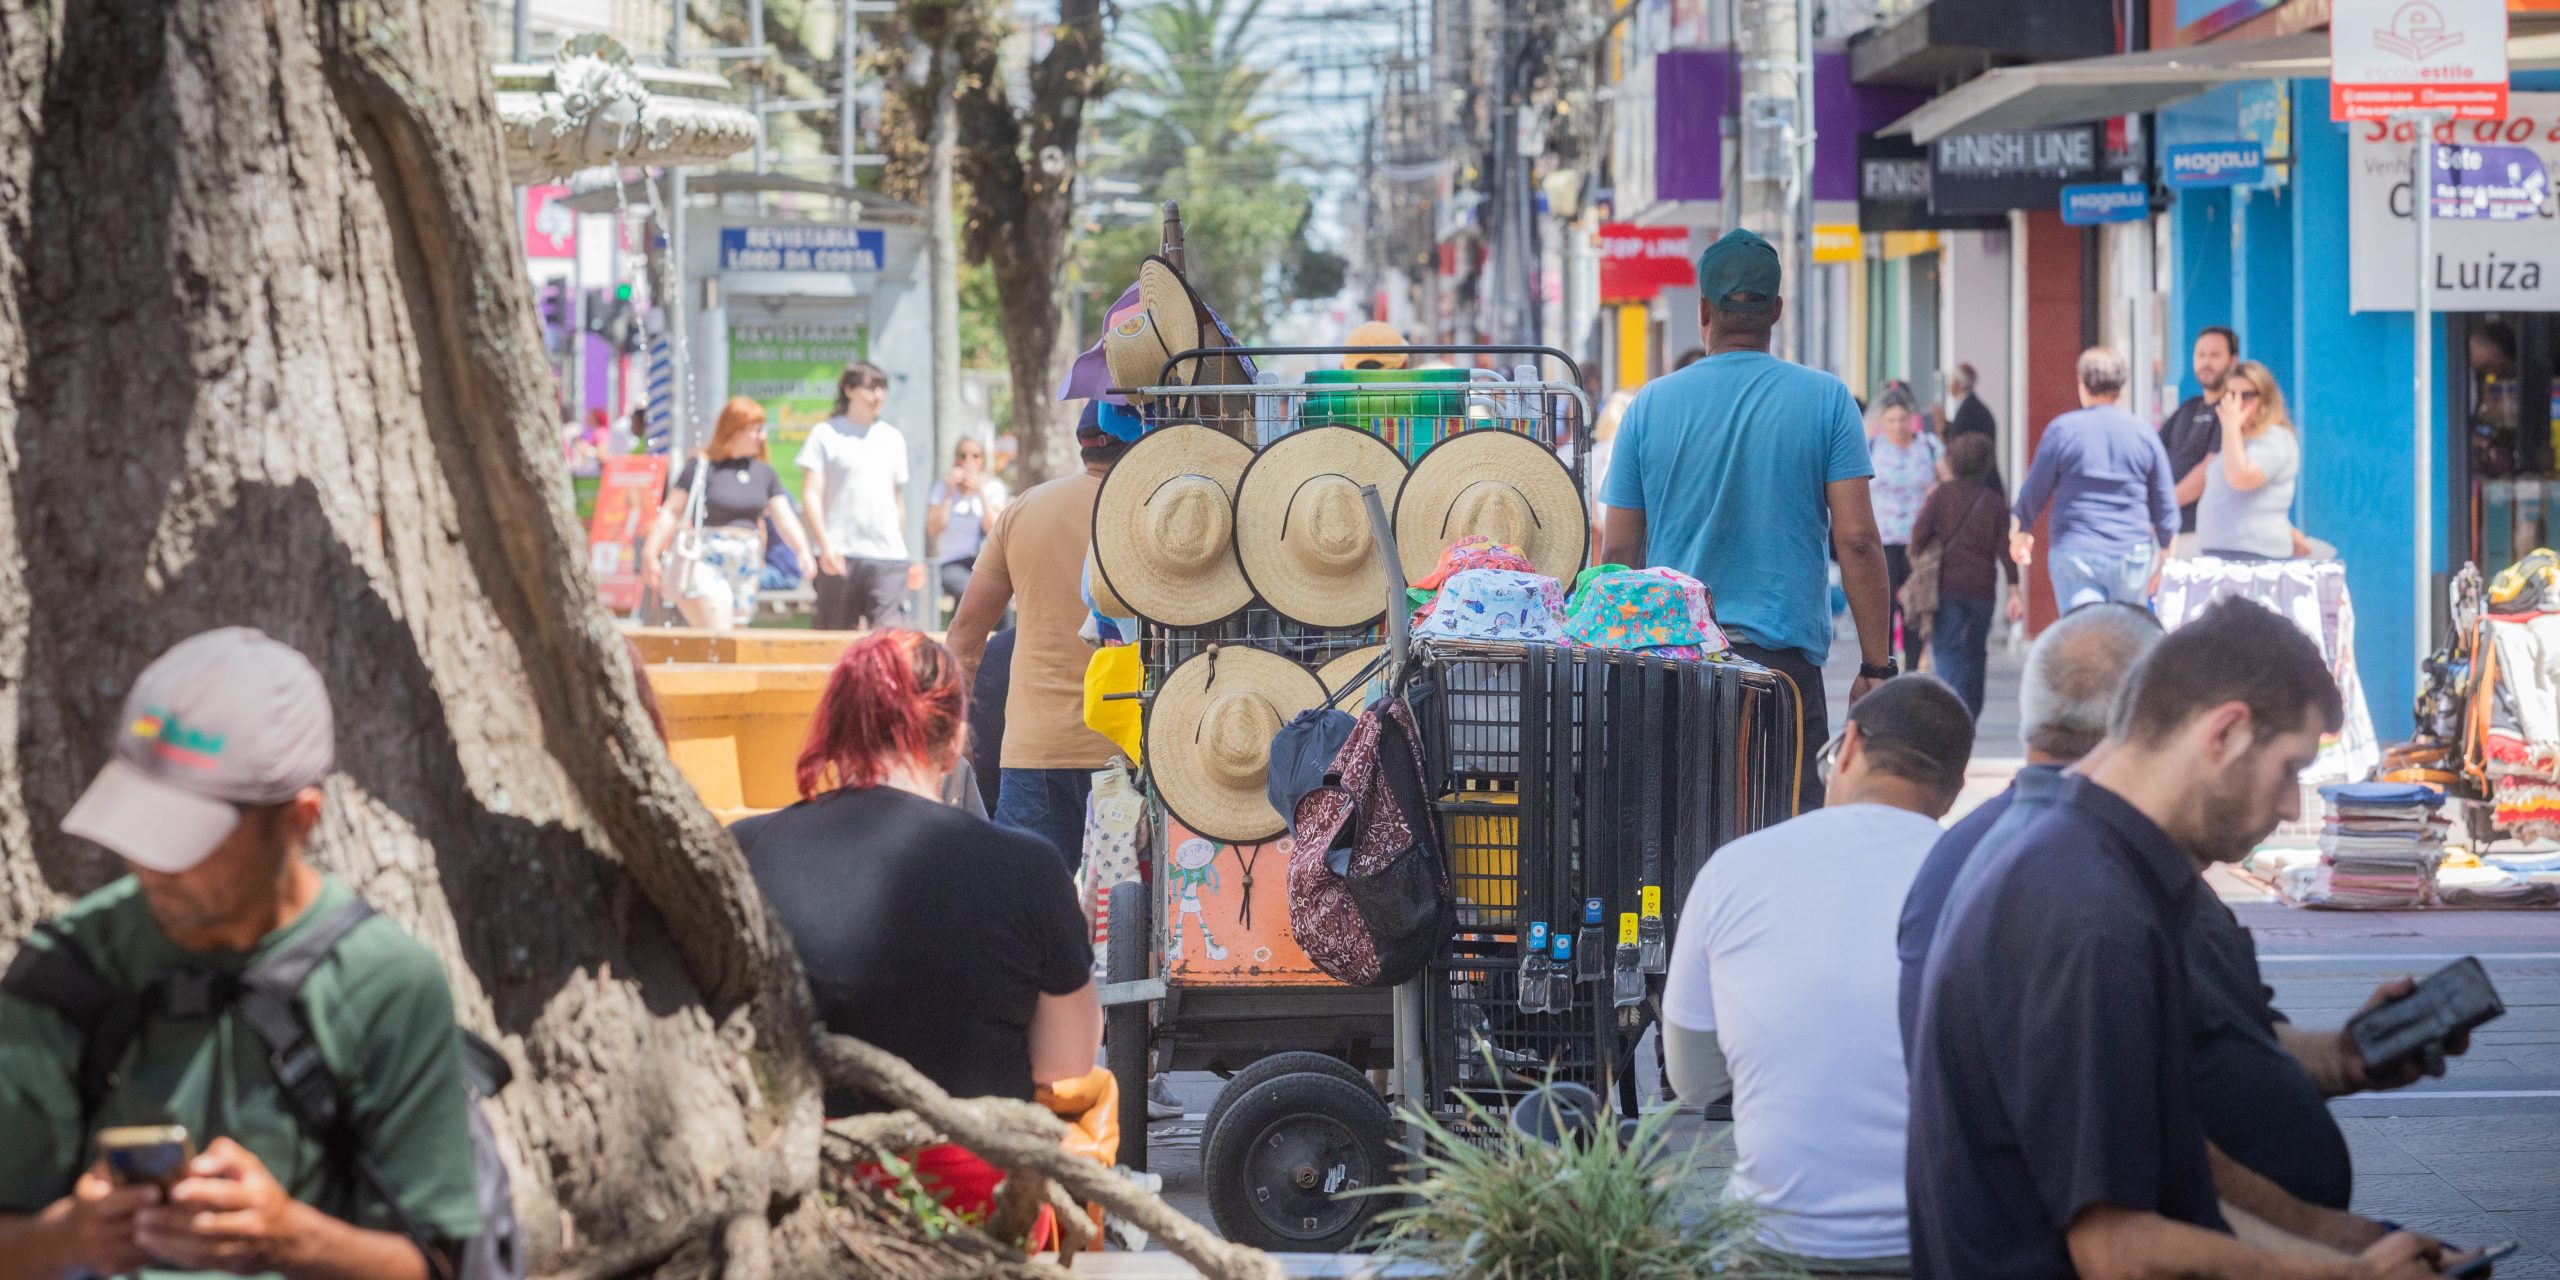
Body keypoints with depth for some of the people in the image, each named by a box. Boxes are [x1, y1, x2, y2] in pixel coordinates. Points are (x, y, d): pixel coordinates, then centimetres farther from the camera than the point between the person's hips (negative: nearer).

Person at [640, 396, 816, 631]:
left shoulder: (764, 473, 10)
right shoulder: (701, 467, -6)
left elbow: (785, 517, 7)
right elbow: (670, 512, -7)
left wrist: (802, 549, -10)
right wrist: (650, 554, -14)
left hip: (745, 566, 6)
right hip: (705, 563, -6)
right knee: (718, 634, -19)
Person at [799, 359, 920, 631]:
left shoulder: (893, 438, 17)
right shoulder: (825, 434, 5)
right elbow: (811, 494, -3)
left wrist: (903, 552, 22)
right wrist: (825, 545, -15)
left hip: (888, 557, 3)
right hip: (840, 556, -3)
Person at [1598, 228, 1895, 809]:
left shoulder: (1651, 405, 5)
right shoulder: (1825, 400, 0)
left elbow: (1618, 551, 7)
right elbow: (1857, 541, -4)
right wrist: (1876, 665, 1)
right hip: (1783, 653, -2)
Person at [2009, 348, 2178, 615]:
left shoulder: (2062, 430, -2)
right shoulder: (2144, 434, 5)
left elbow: (2034, 493, 4)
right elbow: (2165, 505, 9)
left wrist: (2019, 532, 23)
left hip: (2074, 553, -2)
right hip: (2133, 555, 2)